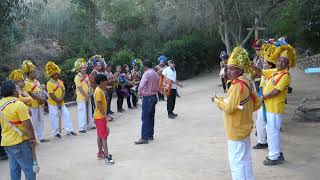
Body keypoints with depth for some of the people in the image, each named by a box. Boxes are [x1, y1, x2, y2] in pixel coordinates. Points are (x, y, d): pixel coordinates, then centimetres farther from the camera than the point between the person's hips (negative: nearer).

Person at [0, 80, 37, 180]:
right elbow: (27, 124, -21)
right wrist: (32, 138, -10)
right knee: (29, 168, 2)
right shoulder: (18, 104, -19)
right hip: (19, 142, -8)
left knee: (14, 168, 16)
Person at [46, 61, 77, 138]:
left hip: (61, 103, 6)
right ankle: (56, 132, 15)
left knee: (66, 115, 5)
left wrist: (61, 98, -12)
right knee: (55, 118, 3)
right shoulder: (49, 83, -14)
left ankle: (69, 130, 14)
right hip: (53, 104, -6)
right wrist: (57, 101, -16)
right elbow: (51, 94, -17)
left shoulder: (60, 82, 7)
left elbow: (64, 91, 4)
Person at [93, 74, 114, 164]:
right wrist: (105, 115, -27)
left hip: (100, 116, 10)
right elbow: (99, 105, -26)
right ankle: (107, 156, -9)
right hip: (100, 117, -10)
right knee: (104, 136, -9)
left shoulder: (100, 90, 12)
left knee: (100, 136, 16)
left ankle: (100, 153, 25)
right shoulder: (99, 91, -19)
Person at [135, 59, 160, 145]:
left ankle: (144, 138, -7)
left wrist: (140, 92, -7)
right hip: (154, 96, 9)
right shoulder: (155, 74, 10)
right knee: (151, 117, 15)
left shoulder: (146, 74, -16)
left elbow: (141, 86, -24)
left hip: (147, 97, -9)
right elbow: (158, 87, 15)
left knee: (145, 118, -7)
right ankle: (150, 135, 21)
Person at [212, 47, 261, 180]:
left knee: (236, 162, 1)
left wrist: (216, 100, -10)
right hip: (245, 127, 10)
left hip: (236, 131, -10)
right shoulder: (247, 82, 6)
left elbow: (228, 107, -25)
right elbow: (256, 104, 12)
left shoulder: (237, 85, -22)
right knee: (246, 159, 20)